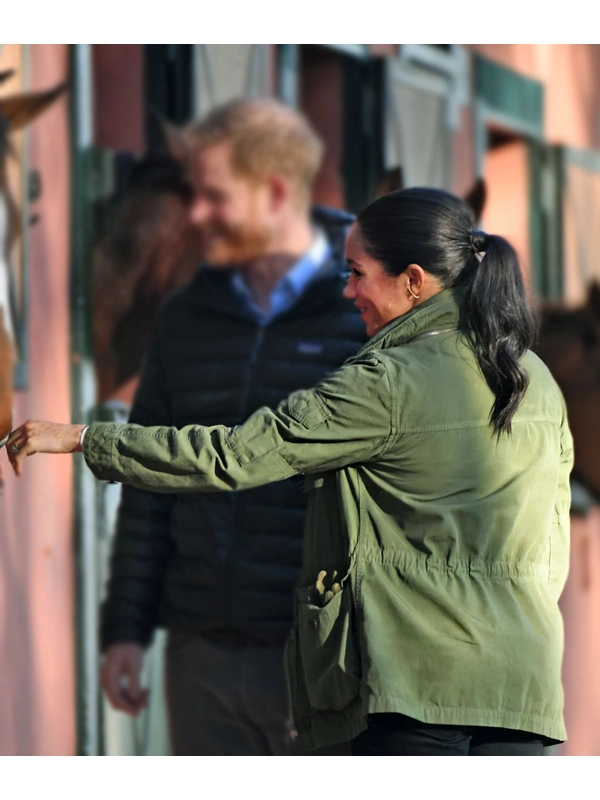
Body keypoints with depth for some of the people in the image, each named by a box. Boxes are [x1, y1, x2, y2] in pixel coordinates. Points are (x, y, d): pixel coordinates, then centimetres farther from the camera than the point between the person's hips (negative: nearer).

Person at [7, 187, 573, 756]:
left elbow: (234, 457, -11)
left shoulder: (388, 383, -9)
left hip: (416, 678, -6)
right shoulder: (537, 381, 12)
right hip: (524, 674, 6)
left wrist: (79, 438, -4)